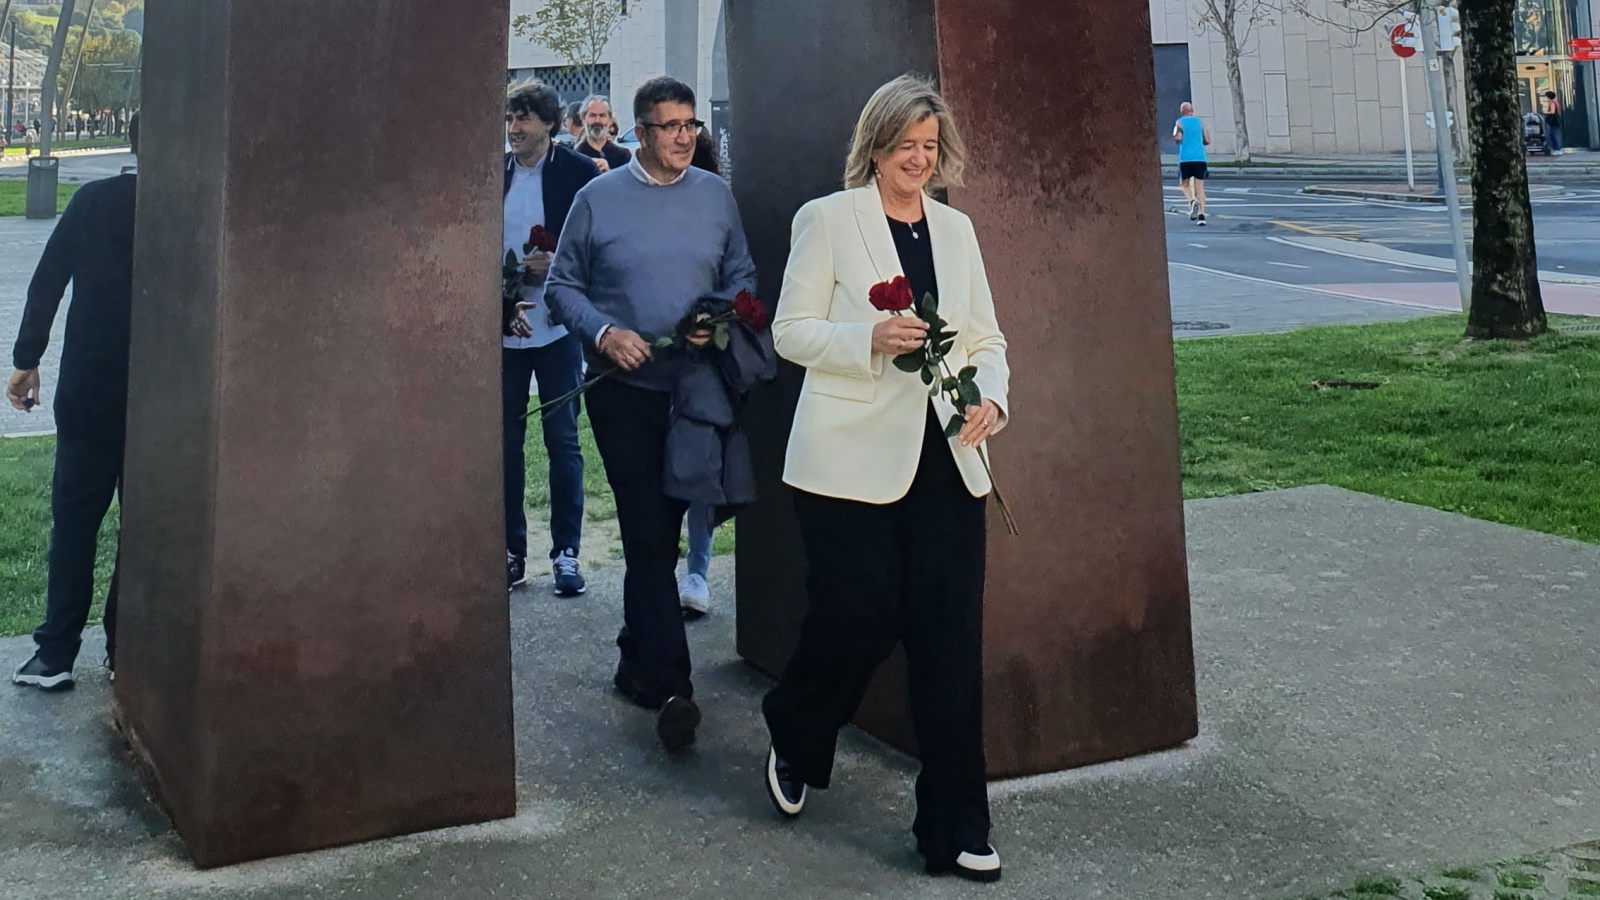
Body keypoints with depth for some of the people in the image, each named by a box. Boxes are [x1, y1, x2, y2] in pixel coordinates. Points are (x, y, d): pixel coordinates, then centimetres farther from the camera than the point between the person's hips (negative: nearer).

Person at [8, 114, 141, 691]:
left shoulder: (93, 201, -2)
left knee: (73, 521, 8)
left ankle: (56, 653, 8)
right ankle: (125, 649, 14)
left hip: (87, 394, 1)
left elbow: (46, 284, -1)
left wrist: (26, 360, 6)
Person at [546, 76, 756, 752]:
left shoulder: (715, 196, 9)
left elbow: (741, 277, 13)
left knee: (659, 531, 12)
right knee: (648, 534, -9)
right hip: (623, 389, -3)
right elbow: (563, 285, 4)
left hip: (695, 386, 3)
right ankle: (672, 686, -9)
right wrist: (603, 333, -13)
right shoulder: (598, 198, 1)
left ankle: (637, 660, 28)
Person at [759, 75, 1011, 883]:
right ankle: (794, 747, 36)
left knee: (952, 644, 1)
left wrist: (992, 398, -4)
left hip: (944, 463, 4)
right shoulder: (828, 219, 1)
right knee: (857, 622, 2)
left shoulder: (955, 229, 14)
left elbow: (986, 338, 16)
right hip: (851, 462, -4)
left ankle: (953, 831, 12)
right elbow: (791, 331, -2)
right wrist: (871, 340, -18)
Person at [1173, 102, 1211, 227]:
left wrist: (1175, 139, 10)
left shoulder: (1180, 122, 2)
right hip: (1200, 158, 2)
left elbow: (1178, 138, -13)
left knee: (1184, 184, 14)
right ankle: (1201, 214, -10)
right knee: (1199, 187, 2)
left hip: (1185, 159, -2)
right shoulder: (1200, 122, 11)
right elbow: (1207, 141, 9)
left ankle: (1192, 200, -15)